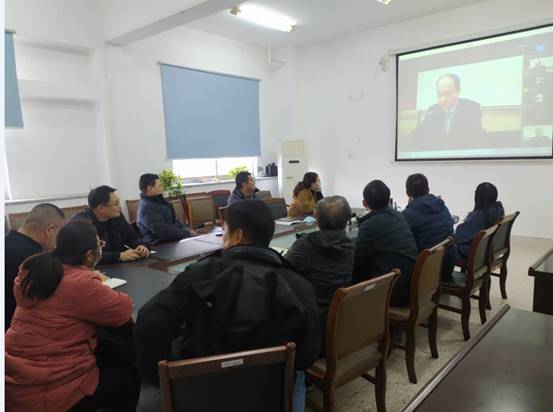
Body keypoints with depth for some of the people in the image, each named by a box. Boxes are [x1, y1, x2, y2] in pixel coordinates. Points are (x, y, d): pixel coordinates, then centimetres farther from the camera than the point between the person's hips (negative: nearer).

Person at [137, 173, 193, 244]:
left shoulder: (158, 200, 12)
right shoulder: (146, 208, -18)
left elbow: (172, 219, 22)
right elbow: (164, 232, -24)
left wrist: (185, 229, 6)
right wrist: (187, 233, -16)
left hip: (171, 239, 10)